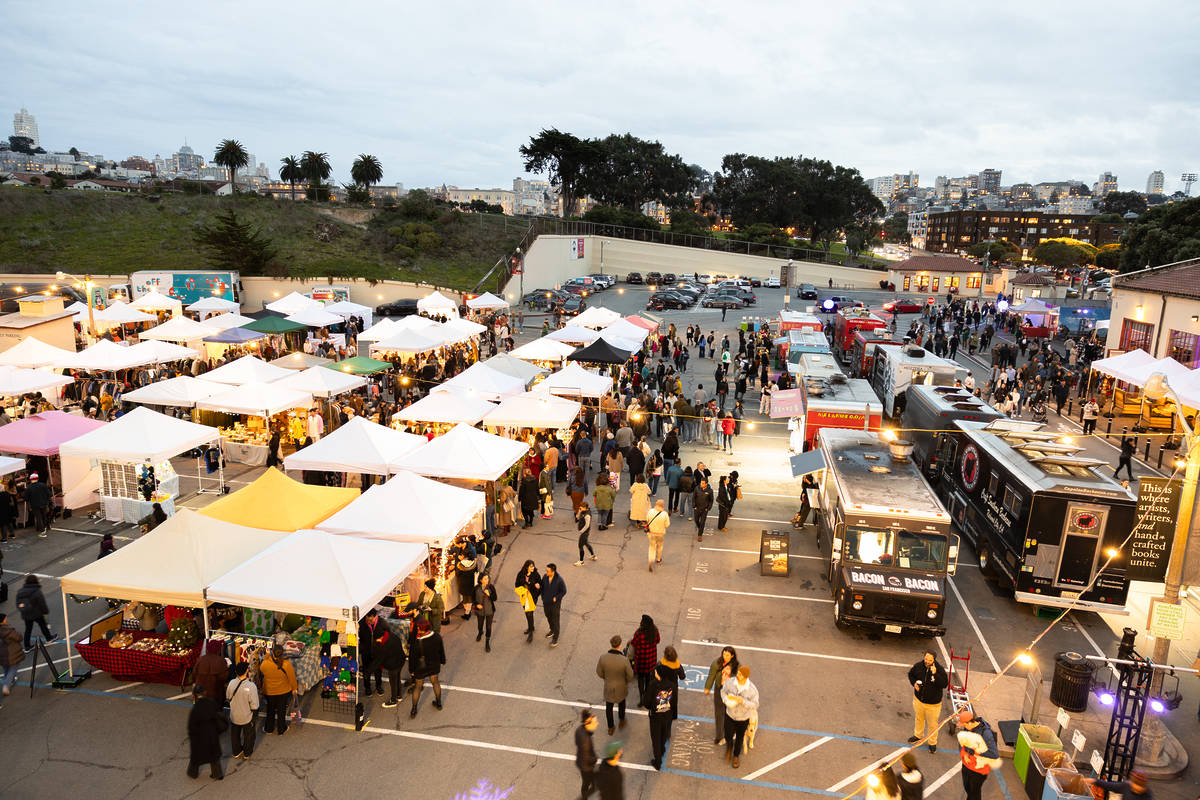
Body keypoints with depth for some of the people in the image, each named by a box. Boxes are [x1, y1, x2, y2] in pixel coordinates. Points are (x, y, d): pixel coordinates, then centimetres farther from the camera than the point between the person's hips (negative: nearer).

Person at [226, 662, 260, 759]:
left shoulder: (231, 683, -21)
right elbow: (254, 705, -23)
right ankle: (247, 753, 39)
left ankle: (236, 752, 44)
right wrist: (255, 714, -4)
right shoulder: (251, 686, -31)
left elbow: (228, 698, -1)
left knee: (235, 734, 27)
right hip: (247, 717, -3)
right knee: (248, 735, 23)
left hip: (234, 716, 3)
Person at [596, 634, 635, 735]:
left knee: (608, 706, 25)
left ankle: (611, 728, 44)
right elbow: (630, 676, -17)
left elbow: (599, 673, -10)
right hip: (621, 687, -1)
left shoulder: (603, 658, -27)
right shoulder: (624, 660, -33)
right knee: (621, 702, 31)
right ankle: (621, 721, 54)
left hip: (608, 686, 1)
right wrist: (627, 681, 7)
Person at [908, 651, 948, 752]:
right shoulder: (918, 666, -13)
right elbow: (911, 674, 6)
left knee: (932, 724, 12)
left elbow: (945, 684, -28)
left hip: (933, 702, -3)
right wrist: (914, 683, -11)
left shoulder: (940, 669, -22)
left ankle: (932, 743, 35)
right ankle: (918, 736, 50)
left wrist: (935, 674, -38)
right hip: (918, 699, 3)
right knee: (919, 718, 26)